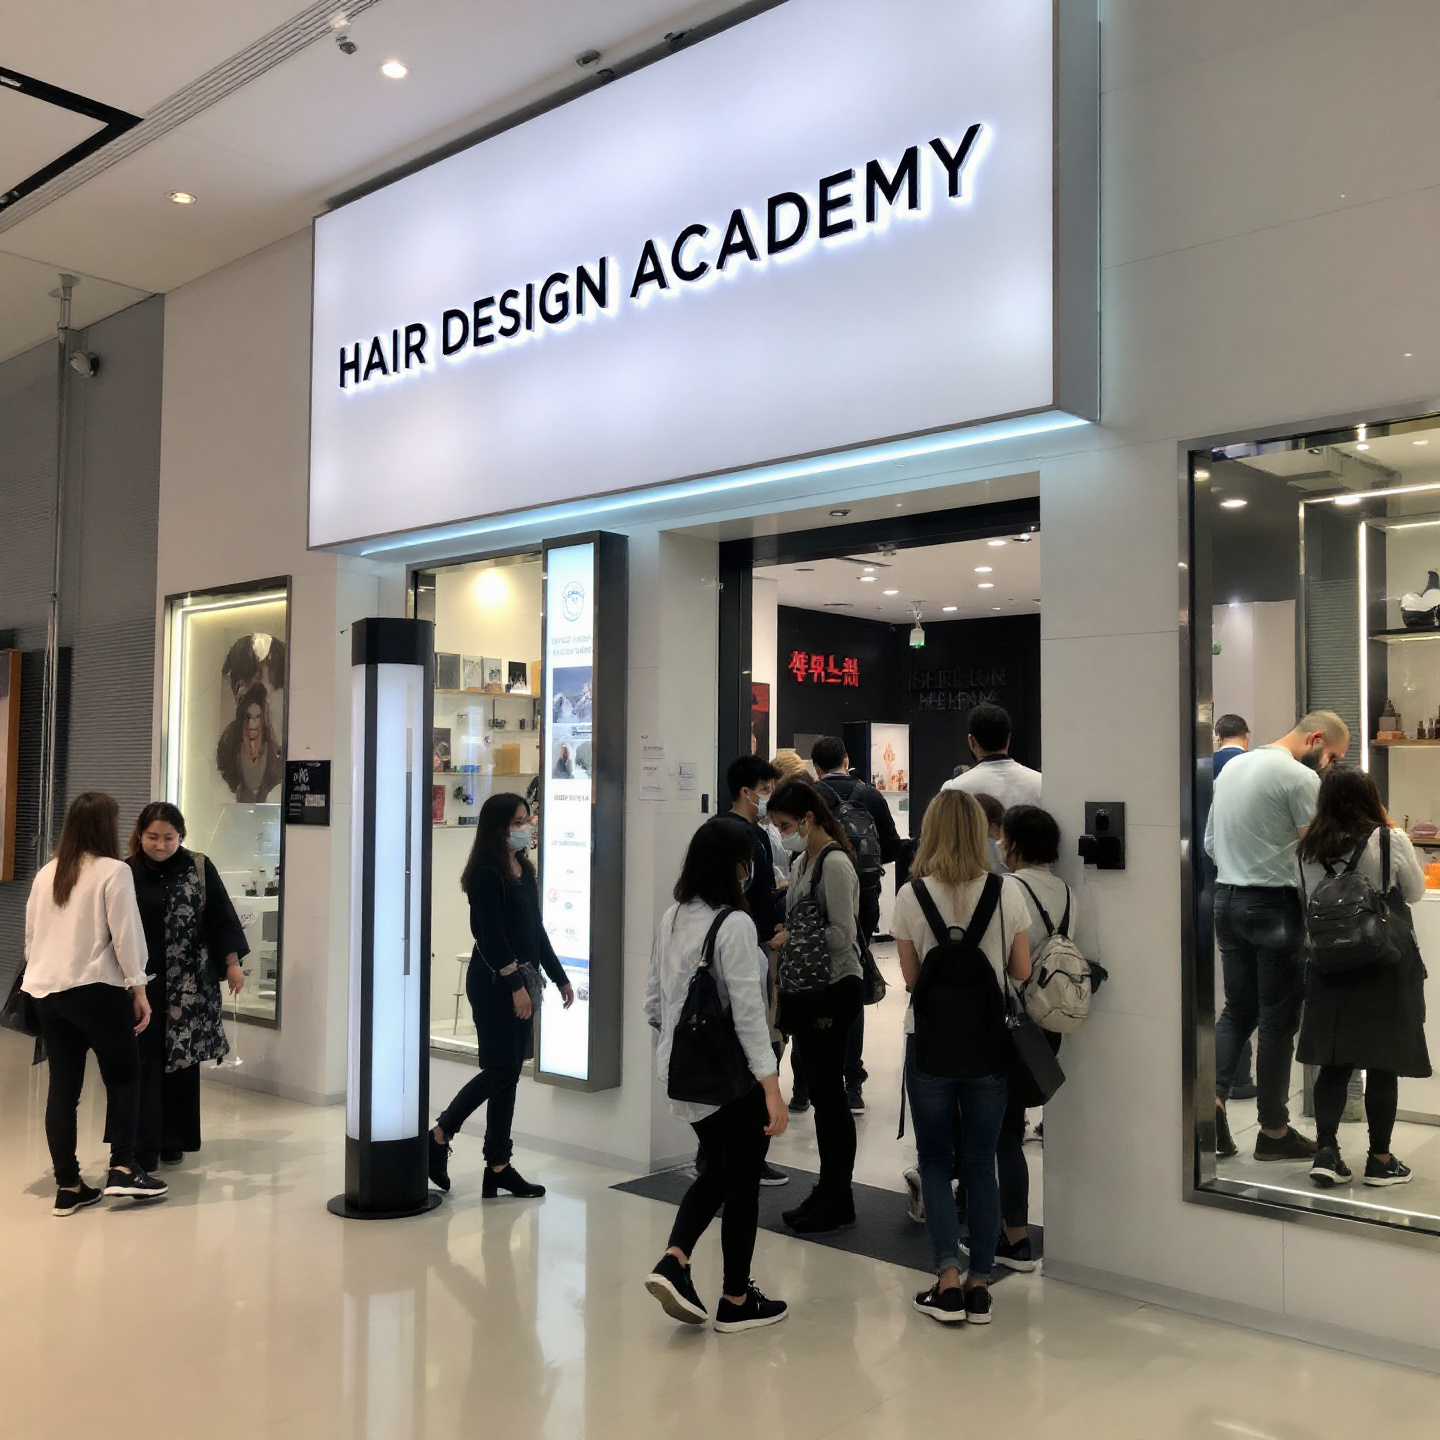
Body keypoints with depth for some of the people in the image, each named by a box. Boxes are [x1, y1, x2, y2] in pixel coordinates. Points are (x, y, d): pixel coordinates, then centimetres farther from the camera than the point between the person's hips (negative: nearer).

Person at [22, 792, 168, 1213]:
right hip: (94, 989, -6)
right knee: (123, 1075, 8)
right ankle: (122, 1168, 4)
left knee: (63, 1084, 8)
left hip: (45, 990, 6)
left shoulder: (47, 873, 13)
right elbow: (125, 936, -10)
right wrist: (138, 989, -5)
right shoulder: (114, 871, -7)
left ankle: (68, 1186, 12)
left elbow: (30, 934, 18)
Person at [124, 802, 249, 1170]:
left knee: (183, 1061, 8)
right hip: (142, 984, 0)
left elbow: (221, 917, 3)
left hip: (189, 984, 1)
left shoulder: (199, 869, -1)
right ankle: (143, 1149, 3)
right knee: (144, 1064, -2)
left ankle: (174, 1140, 21)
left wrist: (232, 963, 0)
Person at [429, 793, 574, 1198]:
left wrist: (560, 978, 17)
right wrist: (516, 984, -21)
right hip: (495, 982, -9)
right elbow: (491, 934, -18)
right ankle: (498, 1165, 10)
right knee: (503, 1072, -2)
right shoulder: (486, 873, -12)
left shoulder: (524, 870, 13)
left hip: (522, 979, 9)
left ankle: (440, 1137, 22)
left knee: (504, 1072, 11)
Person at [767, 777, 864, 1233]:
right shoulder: (803, 861, 13)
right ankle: (828, 1193, 23)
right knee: (820, 1091, 13)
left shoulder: (835, 864, -15)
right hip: (807, 989, 9)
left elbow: (843, 935, -19)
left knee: (828, 1093, -1)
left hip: (834, 989, -9)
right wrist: (787, 988, 13)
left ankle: (837, 1200, 12)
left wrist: (792, 938, -20)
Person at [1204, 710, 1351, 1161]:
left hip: (1226, 900, 7)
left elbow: (1210, 842, 16)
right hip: (1275, 907, -7)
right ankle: (1273, 1131, 13)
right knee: (1279, 1018, 4)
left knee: (1238, 1010, 15)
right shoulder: (1301, 777, -13)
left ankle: (1213, 1101, -1)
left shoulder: (1232, 766, 13)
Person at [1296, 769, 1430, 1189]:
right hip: (1386, 961, -3)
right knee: (1383, 1064, 7)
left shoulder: (1309, 849, -1)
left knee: (1333, 1062, 9)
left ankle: (1325, 1151, 4)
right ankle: (1380, 1159, 15)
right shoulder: (1390, 841, -12)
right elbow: (1415, 892, 3)